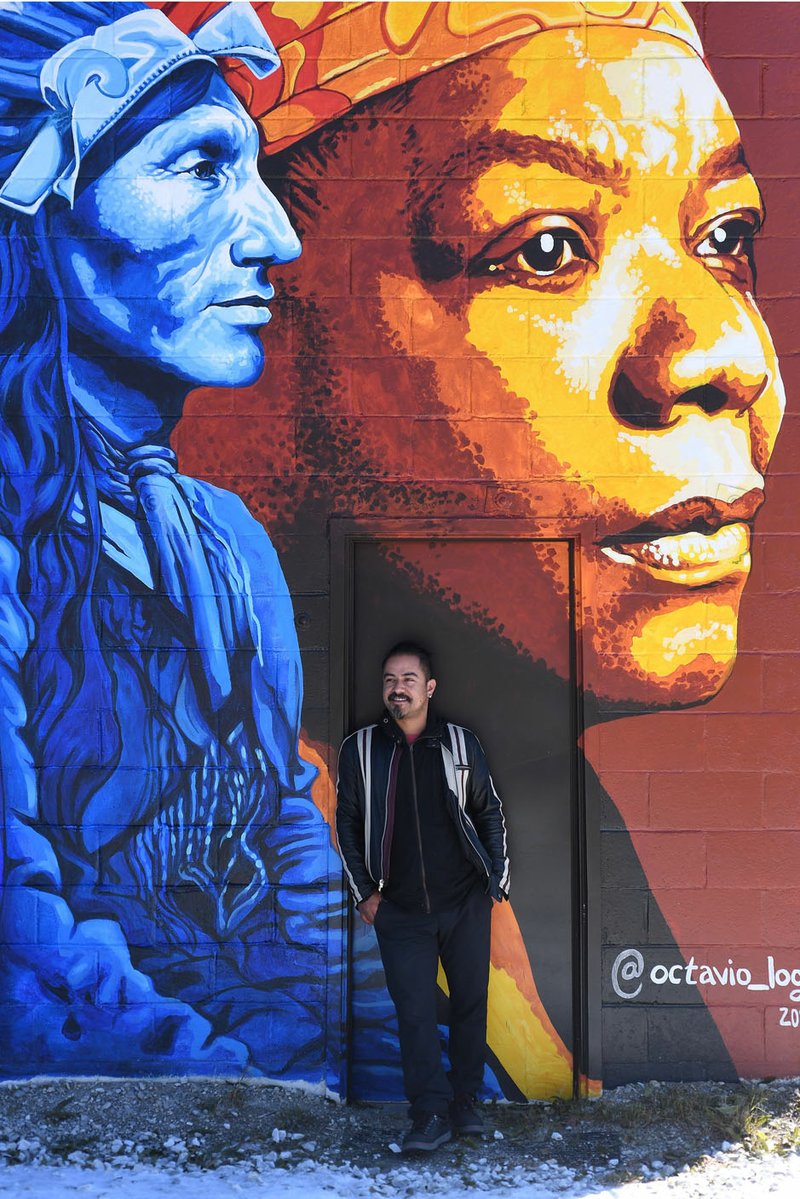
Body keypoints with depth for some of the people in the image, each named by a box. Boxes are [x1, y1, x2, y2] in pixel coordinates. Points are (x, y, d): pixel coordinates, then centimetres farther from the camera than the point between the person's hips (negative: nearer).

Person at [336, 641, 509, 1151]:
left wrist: (497, 880, 5)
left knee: (470, 1003, 7)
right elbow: (348, 822, 9)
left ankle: (464, 1101, 21)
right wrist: (364, 891, 4)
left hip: (465, 903, 1)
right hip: (399, 909, 0)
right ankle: (431, 1114, 2)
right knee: (415, 1010, -4)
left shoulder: (461, 744, 1)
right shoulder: (360, 749, 1)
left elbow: (490, 813, 9)